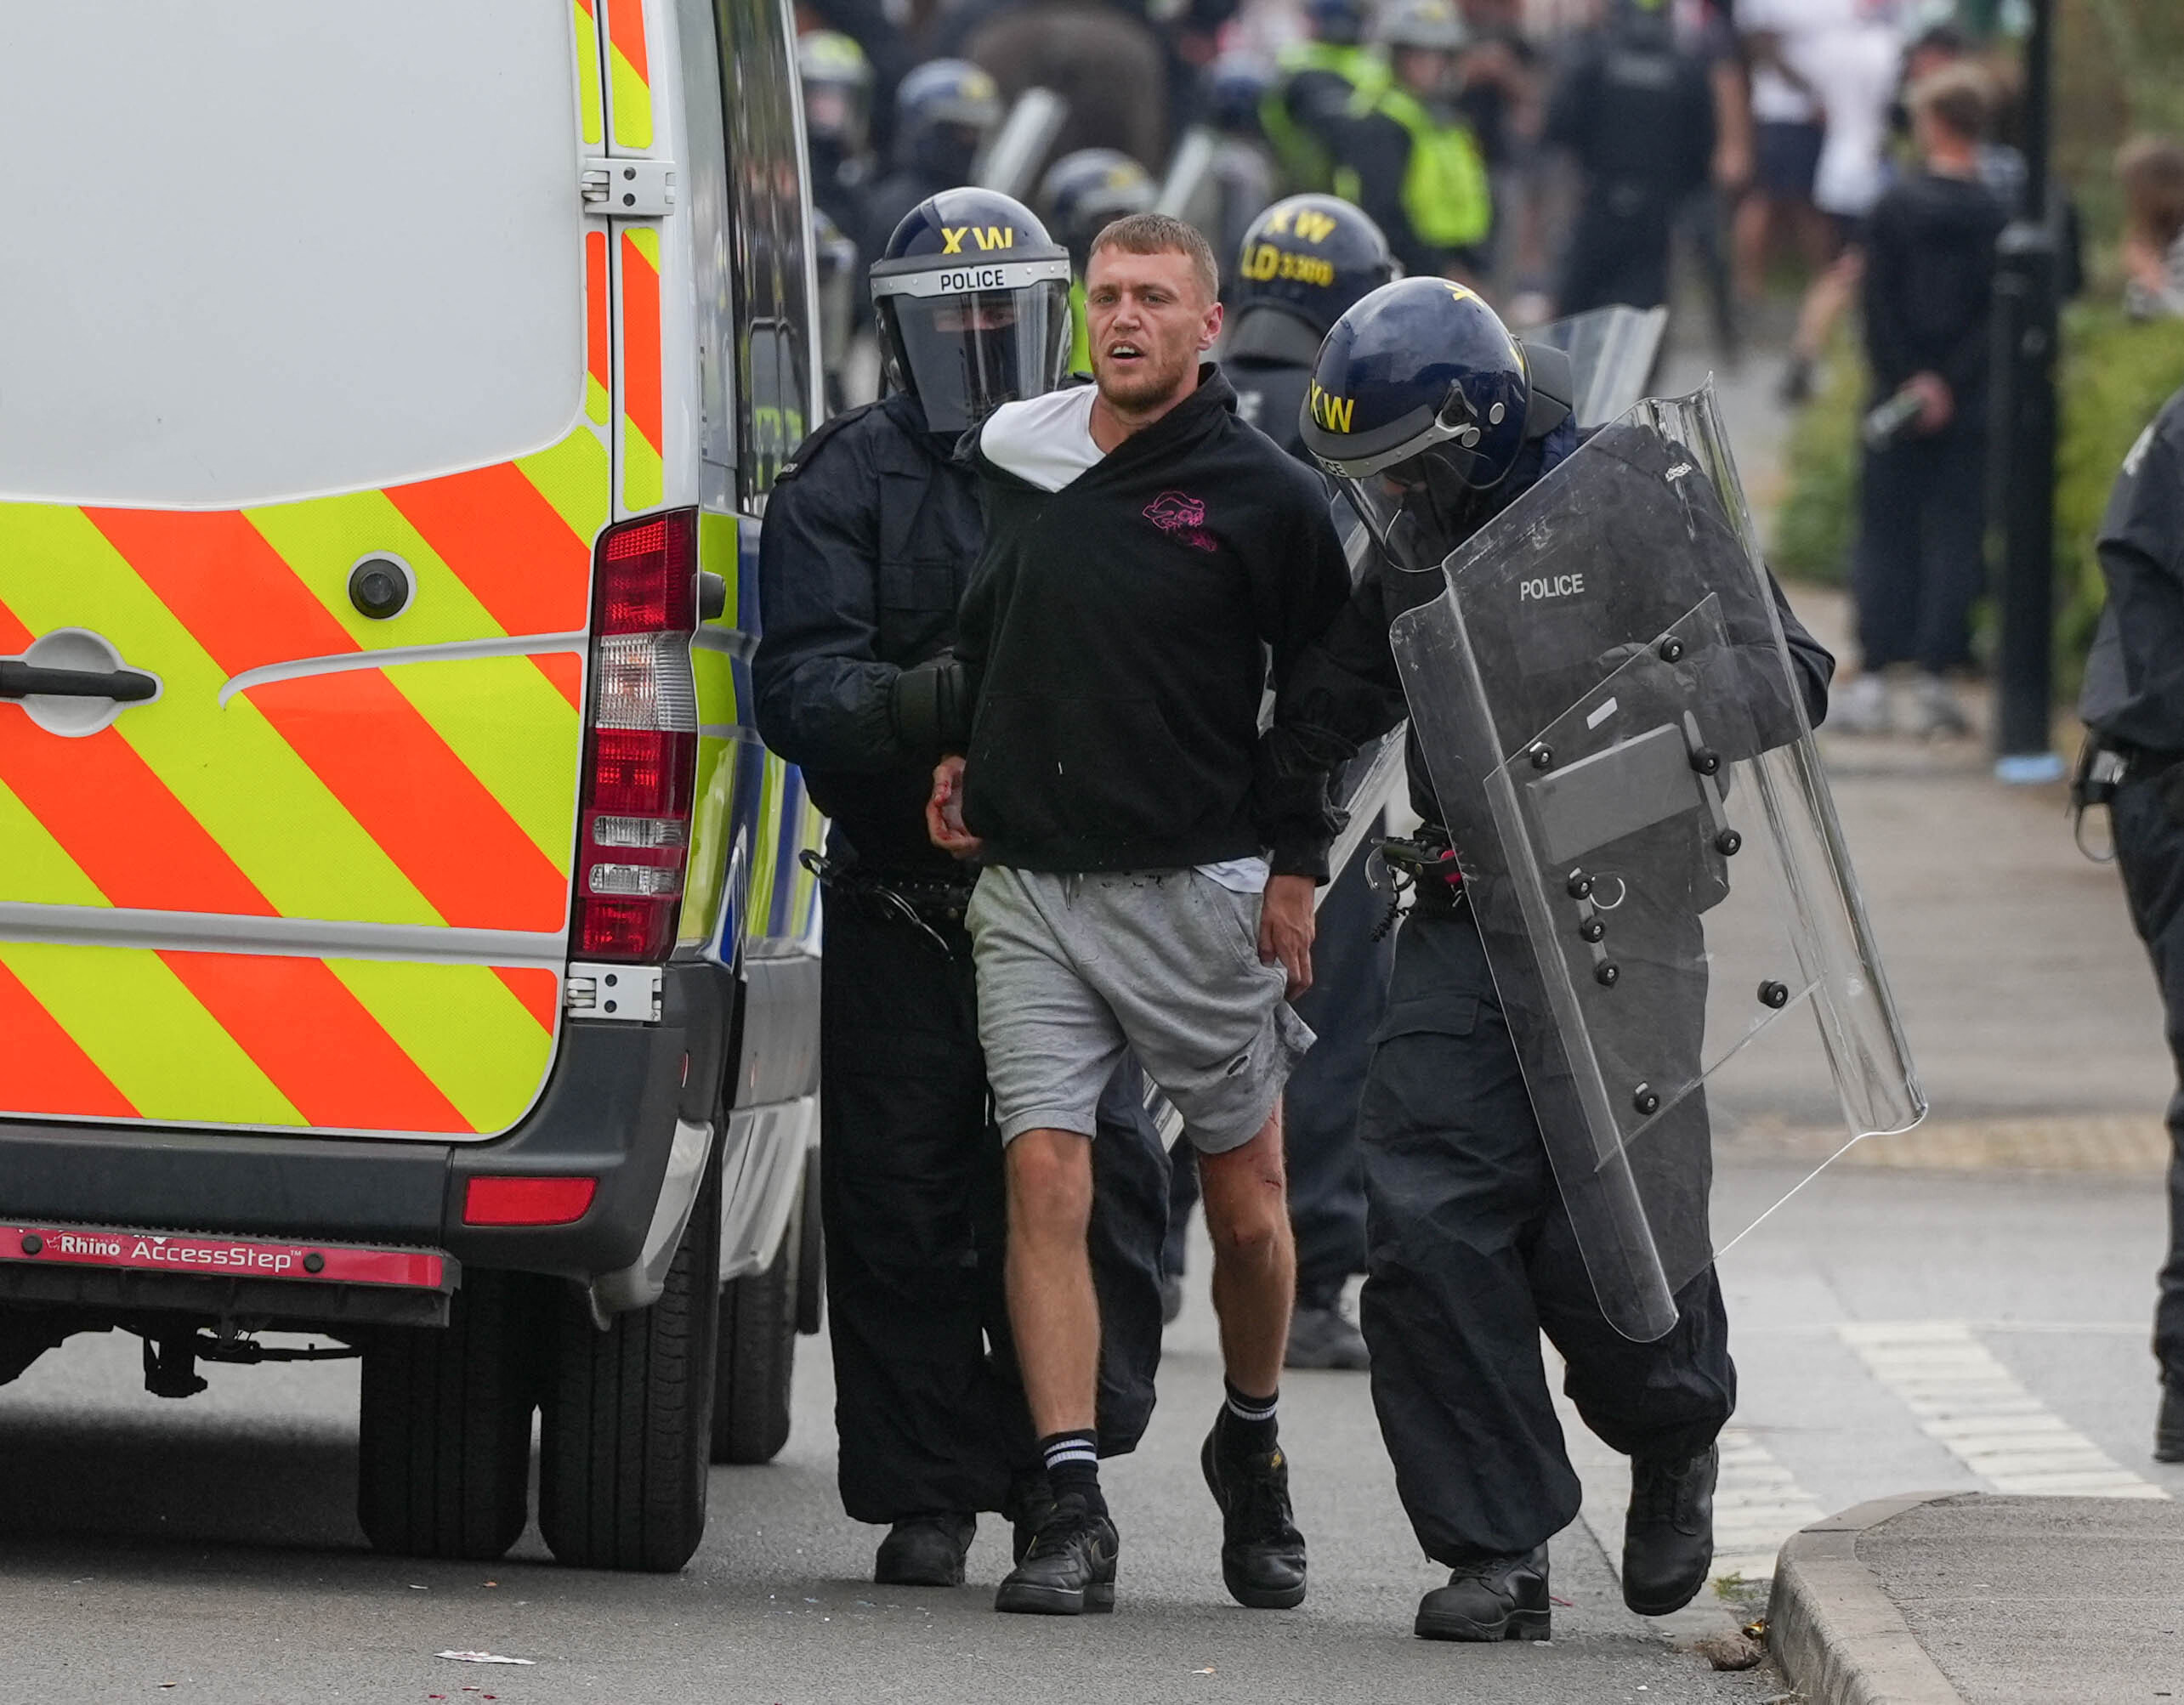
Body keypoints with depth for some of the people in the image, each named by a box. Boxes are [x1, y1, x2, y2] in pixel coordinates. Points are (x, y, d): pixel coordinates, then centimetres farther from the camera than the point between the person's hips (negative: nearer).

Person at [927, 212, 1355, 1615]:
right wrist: (963, 759, 12)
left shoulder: (1266, 498, -4)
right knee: (1045, 1182, -9)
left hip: (1199, 894, -3)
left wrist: (1296, 865, -3)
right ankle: (1074, 1512, -9)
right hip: (1028, 885, 3)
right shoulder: (1017, 462, 8)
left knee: (1248, 1206, 6)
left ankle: (1253, 1450, 32)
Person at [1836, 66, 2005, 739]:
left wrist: (1911, 381, -7)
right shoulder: (2000, 212, -4)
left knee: (1885, 537, 7)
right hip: (1972, 405, 0)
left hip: (1901, 397, 0)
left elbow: (1880, 307, -8)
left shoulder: (1895, 205, -5)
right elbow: (2000, 316, -8)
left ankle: (1872, 678, 2)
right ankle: (1935, 679, 1)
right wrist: (1949, 383, -9)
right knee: (1956, 537, 5)